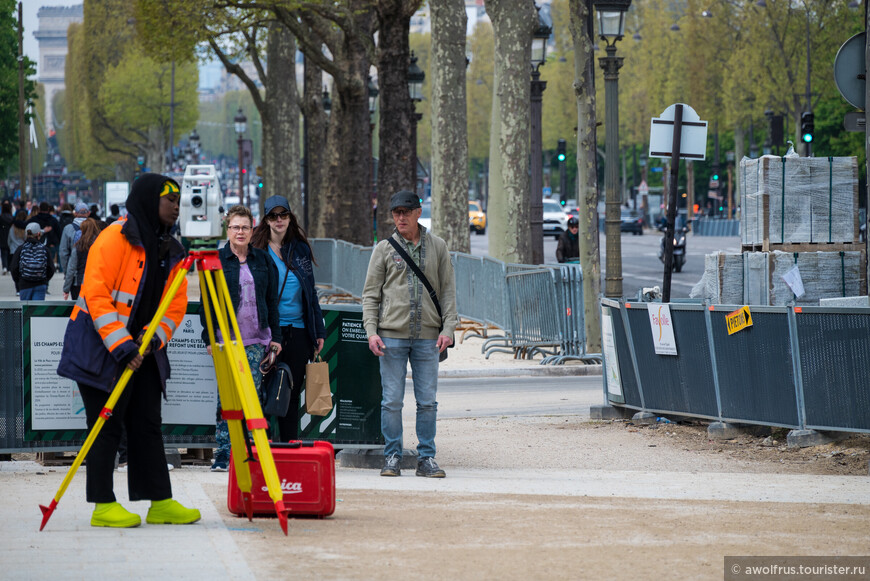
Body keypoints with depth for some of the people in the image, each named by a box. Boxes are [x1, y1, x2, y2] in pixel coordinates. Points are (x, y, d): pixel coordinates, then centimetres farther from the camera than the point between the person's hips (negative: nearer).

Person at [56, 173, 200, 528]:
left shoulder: (169, 252, 11)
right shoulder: (115, 239, -12)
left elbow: (175, 306, 10)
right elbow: (96, 295, -18)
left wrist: (154, 338, -10)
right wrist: (120, 344, -24)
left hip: (143, 351, 7)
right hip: (101, 349, -7)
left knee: (148, 426, 7)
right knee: (107, 427, -5)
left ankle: (160, 502, 11)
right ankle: (103, 506, 0)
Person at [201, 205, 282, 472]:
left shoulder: (263, 260, 12)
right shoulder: (216, 261, 3)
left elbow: (272, 300, 15)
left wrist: (275, 336, 11)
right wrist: (210, 337, -5)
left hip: (256, 339, 3)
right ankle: (223, 453, -3)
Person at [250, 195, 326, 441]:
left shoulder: (300, 249, 12)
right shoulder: (256, 250, 1)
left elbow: (310, 292, 17)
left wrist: (318, 331, 13)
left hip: (298, 331, 3)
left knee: (292, 394, 7)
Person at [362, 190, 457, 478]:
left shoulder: (437, 247, 9)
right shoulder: (384, 249, 6)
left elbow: (448, 290, 10)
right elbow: (371, 294, 7)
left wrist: (448, 328, -1)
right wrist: (371, 331, -5)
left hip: (427, 336, 1)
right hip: (392, 335, -1)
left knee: (427, 401, 2)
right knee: (392, 400, -2)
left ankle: (426, 458, 9)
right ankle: (392, 457, 7)